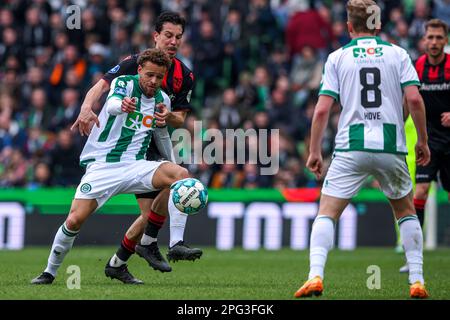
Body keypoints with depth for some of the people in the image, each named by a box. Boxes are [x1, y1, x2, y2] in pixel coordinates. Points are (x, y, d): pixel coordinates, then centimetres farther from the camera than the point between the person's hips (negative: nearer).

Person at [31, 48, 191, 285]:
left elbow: (162, 139, 27)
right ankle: (50, 271, 7)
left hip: (134, 166, 4)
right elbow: (112, 103, -34)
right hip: (102, 165, -4)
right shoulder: (124, 83, -7)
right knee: (75, 220, -16)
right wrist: (121, 105, -54)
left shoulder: (162, 100, 9)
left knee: (181, 174, -22)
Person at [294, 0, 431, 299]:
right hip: (391, 147, 1)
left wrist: (314, 151, 7)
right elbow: (415, 99, -3)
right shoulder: (397, 53, 8)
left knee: (327, 213, 3)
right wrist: (423, 141, 8)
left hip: (351, 148, -1)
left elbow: (322, 110, 0)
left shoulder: (338, 57, 6)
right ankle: (417, 281, 12)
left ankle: (315, 276, -17)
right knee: (406, 211, 20)